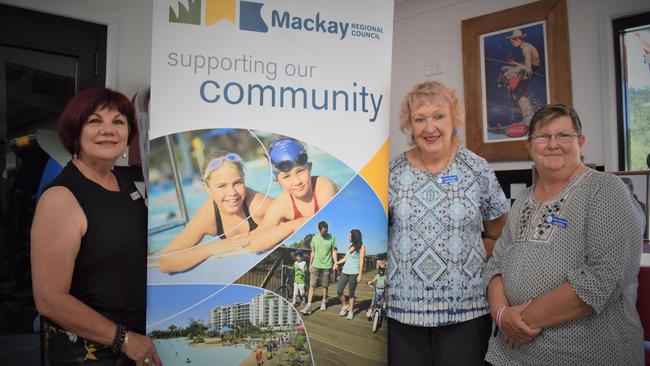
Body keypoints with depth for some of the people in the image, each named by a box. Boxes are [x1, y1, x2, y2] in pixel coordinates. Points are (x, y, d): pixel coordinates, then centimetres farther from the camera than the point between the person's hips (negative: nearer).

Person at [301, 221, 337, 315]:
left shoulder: (332, 237, -3)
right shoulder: (314, 238, 3)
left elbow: (334, 251, 1)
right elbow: (313, 252, 11)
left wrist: (335, 263, -9)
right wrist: (310, 264, 10)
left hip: (326, 266, -1)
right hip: (315, 265, 1)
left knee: (325, 286, 8)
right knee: (312, 285, -4)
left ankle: (323, 302, 27)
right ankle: (308, 306, -7)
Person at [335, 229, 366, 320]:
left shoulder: (361, 247, -4)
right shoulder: (350, 246, 14)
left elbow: (361, 261, -7)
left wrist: (360, 275, -11)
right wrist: (337, 262, 19)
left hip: (354, 273, -6)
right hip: (345, 271, 6)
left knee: (351, 293, 0)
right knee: (339, 290, 0)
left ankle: (351, 311, 13)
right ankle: (345, 306, 22)